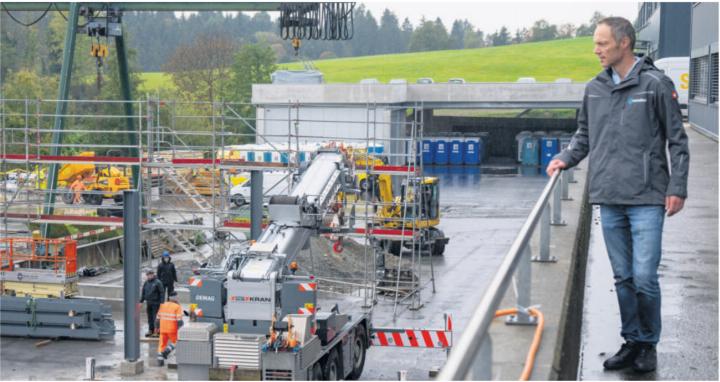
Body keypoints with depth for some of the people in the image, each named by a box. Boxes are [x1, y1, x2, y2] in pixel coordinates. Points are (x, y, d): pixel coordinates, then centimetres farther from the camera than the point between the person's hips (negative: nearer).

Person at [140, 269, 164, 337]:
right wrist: (141, 301, 14)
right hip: (149, 303, 6)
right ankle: (150, 330, 19)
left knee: (155, 317, -4)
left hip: (156, 303, -6)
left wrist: (161, 302, -14)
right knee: (150, 317, 10)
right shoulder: (146, 283, 9)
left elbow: (162, 292, -9)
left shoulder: (157, 283, -9)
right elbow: (143, 293, 17)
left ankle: (156, 331, 3)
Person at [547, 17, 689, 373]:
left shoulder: (656, 84, -4)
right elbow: (585, 135, 21)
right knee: (623, 278, 11)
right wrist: (565, 158, 3)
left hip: (647, 199, -5)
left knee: (644, 277, -6)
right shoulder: (594, 89, 10)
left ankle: (649, 344, 12)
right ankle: (632, 341, 23)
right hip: (609, 199, 5)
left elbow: (677, 140, -2)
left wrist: (677, 188, -7)